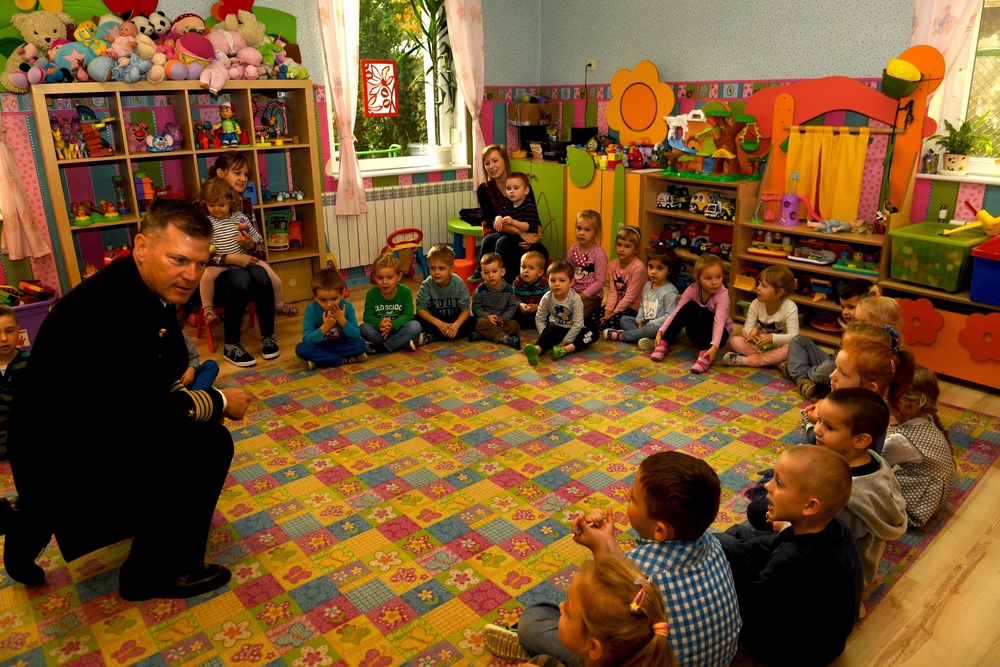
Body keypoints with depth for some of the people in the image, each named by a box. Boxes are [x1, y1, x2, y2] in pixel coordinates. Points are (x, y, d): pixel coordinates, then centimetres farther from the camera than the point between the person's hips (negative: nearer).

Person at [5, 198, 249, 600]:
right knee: (208, 445, -18)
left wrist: (199, 402, -6)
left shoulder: (156, 291, -1)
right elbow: (144, 411, -30)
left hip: (91, 421, 9)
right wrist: (219, 402, -18)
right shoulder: (102, 310, -29)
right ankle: (159, 573, 4)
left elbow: (166, 370, 11)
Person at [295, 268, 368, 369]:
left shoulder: (347, 307, -15)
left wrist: (342, 320, -31)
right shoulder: (311, 310, -17)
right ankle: (344, 360, -24)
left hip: (341, 345, 0)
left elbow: (356, 335, -18)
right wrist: (325, 327, -36)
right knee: (301, 349, -30)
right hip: (320, 346, 0)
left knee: (360, 345, -26)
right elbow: (306, 339, -23)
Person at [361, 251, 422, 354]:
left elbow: (408, 315, -15)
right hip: (379, 331, 0)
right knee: (364, 328, -28)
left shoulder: (405, 292, -9)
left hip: (398, 329, 0)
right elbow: (368, 316, -11)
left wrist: (393, 325, -34)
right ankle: (404, 343, -24)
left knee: (415, 326, -29)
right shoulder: (371, 294, -7)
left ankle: (377, 348, -27)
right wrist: (379, 324, -35)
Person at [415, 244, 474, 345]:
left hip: (454, 319, 2)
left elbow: (465, 309, -16)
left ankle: (430, 337, -31)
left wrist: (456, 325, -35)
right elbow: (421, 309, -19)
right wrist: (439, 323, -33)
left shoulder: (458, 283, -15)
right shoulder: (427, 285, -16)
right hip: (434, 319, -2)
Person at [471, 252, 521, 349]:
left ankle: (481, 334, -34)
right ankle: (505, 338, -47)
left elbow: (512, 307, 1)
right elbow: (475, 307, -5)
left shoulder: (509, 290, -4)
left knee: (514, 325, -25)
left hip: (502, 320, 2)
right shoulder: (480, 290, -7)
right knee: (481, 323, -35)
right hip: (485, 318, -2)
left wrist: (503, 318, -16)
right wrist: (487, 316, -20)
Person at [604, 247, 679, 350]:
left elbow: (669, 315, -21)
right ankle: (648, 340, -26)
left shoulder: (670, 292, -18)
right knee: (624, 320, 0)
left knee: (652, 329, -38)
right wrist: (640, 319, 1)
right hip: (646, 323, 9)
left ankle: (621, 335, -21)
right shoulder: (647, 285, 7)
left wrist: (652, 323, -21)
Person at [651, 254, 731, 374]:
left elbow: (719, 321, -37)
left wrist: (714, 346, -52)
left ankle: (705, 354, -47)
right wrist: (660, 332, -32)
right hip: (697, 332, 3)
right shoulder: (692, 289, -15)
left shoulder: (722, 294, -25)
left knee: (703, 313, -31)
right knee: (690, 306, -25)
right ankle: (663, 344, -24)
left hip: (718, 333, -3)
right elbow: (676, 312, -19)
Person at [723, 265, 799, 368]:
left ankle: (746, 360, -36)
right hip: (758, 345, 3)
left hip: (778, 346, -3)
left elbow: (793, 336, -25)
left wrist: (772, 338, -42)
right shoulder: (756, 304, -8)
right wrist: (751, 332, -37)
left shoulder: (790, 308, -17)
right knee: (734, 340, -22)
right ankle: (775, 361, -28)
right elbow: (746, 328, -11)